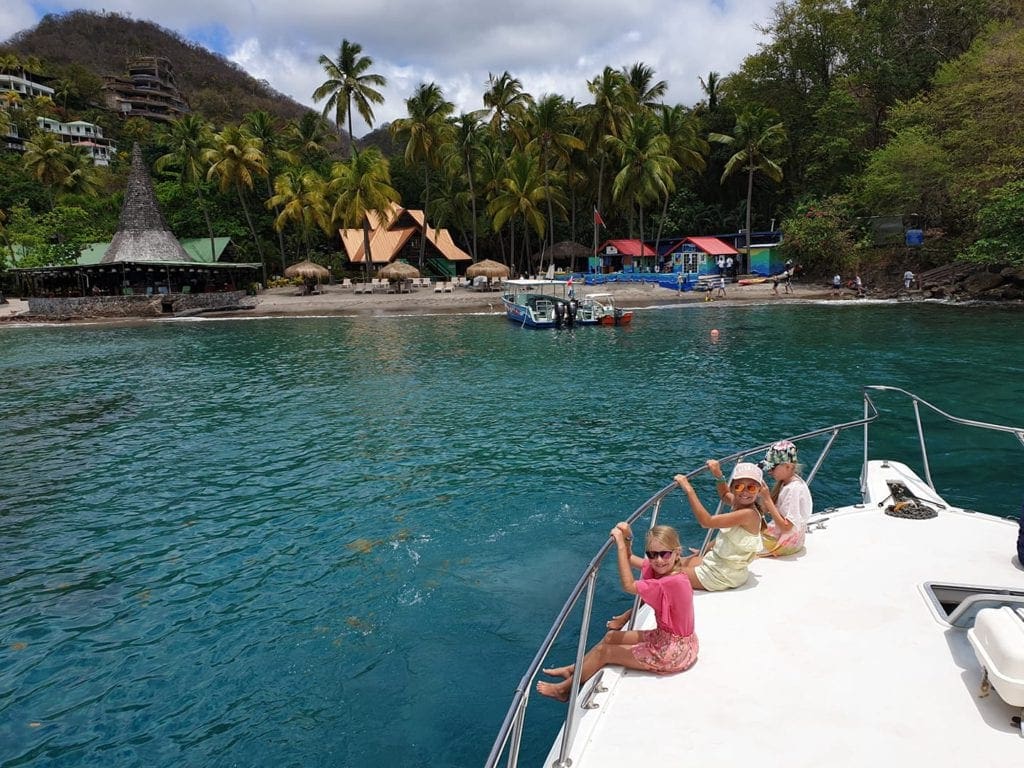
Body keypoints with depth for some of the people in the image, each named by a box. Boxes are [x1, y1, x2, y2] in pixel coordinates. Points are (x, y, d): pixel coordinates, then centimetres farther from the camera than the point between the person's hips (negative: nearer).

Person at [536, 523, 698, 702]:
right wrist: (626, 538, -14)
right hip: (665, 638, 8)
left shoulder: (673, 582, -32)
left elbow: (629, 586, -29)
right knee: (611, 637, 18)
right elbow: (630, 559, 7)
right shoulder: (664, 569, -5)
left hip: (672, 653, -8)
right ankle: (572, 670, 35)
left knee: (604, 651, 5)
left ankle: (565, 688, 25)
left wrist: (621, 544, -27)